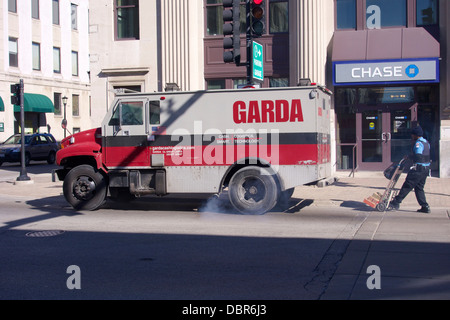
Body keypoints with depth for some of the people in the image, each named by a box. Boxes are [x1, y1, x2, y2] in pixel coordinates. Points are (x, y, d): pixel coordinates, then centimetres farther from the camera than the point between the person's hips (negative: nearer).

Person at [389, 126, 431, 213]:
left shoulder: (418, 143, -14)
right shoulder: (426, 142, 16)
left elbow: (418, 157, -23)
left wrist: (409, 157, -8)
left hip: (418, 169, -9)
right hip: (426, 169, 9)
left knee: (407, 186, -4)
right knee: (419, 188, 14)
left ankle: (396, 203, 0)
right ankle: (425, 207, 11)